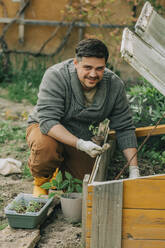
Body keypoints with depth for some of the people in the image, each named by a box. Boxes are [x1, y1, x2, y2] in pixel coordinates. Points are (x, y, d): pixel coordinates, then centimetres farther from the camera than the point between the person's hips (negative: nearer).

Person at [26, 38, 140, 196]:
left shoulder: (115, 85, -16)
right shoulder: (55, 76, -28)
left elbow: (125, 129, -11)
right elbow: (48, 120, -33)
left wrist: (134, 170, -18)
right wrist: (80, 144, -44)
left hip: (83, 138, 4)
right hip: (47, 129, -4)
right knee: (45, 146, -36)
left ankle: (62, 166, 26)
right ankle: (41, 180, -2)